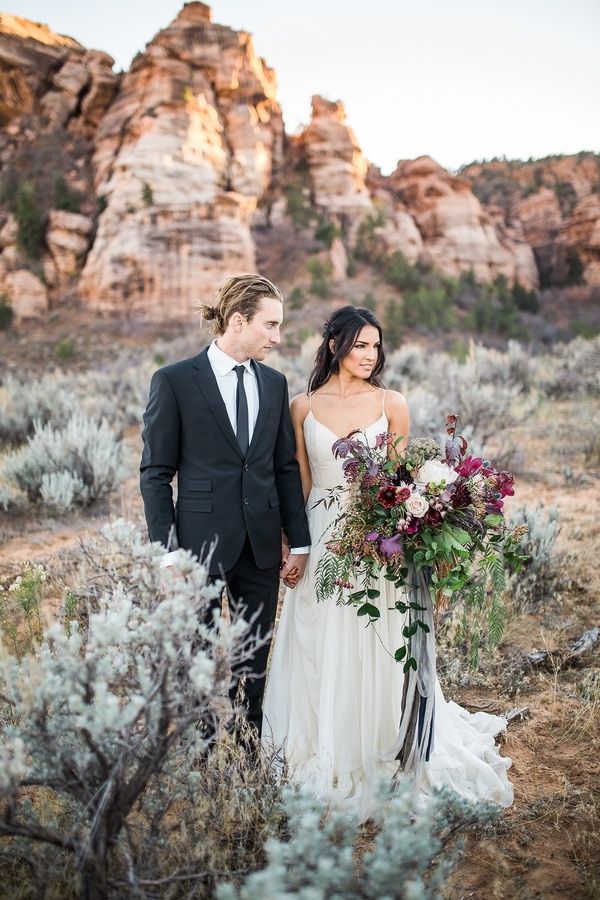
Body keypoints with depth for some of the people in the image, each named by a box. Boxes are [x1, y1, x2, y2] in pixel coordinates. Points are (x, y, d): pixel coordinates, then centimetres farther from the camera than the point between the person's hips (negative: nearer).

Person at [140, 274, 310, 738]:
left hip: (262, 545, 4)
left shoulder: (275, 383, 8)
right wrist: (168, 550, -10)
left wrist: (298, 539, 7)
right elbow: (156, 473, -6)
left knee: (256, 660, 13)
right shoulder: (174, 380, -6)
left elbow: (286, 467, 10)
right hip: (201, 542, -4)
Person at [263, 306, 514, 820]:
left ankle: (374, 748, 27)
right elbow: (300, 483, 6)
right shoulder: (303, 407, 3)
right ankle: (322, 747, 30)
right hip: (321, 536, 1)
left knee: (373, 648, 6)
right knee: (319, 649, 10)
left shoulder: (392, 405, 0)